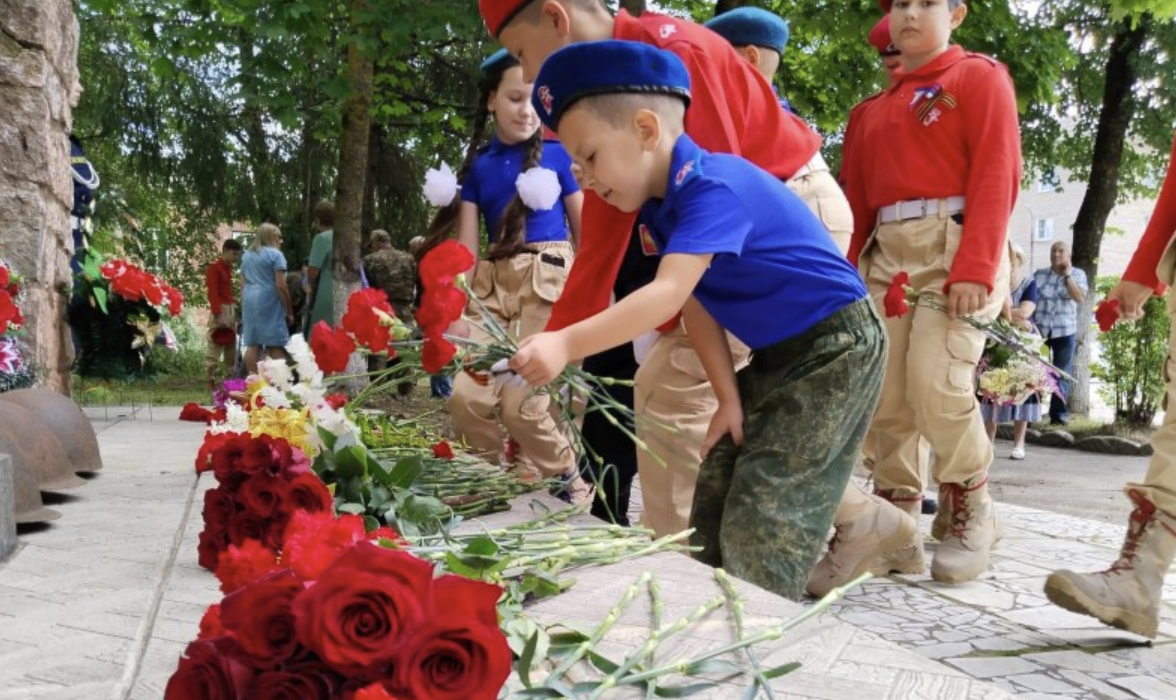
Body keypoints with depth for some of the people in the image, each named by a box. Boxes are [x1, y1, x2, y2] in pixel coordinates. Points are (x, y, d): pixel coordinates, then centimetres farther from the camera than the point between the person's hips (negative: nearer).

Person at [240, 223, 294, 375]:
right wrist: (290, 311, -7)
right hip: (269, 301, -7)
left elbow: (243, 284, 17)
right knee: (276, 345, -7)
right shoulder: (275, 255, -4)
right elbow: (281, 286, -11)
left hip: (249, 301, 7)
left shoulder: (246, 256, 17)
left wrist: (244, 306, 20)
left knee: (252, 345, 5)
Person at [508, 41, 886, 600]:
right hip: (775, 357, 9)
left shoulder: (712, 187, -27)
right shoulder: (661, 204, 3)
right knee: (714, 502, 10)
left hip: (836, 351, -9)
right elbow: (695, 306, 1)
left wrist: (566, 344, -45)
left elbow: (669, 295, -38)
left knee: (763, 516, -10)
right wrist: (729, 397, -6)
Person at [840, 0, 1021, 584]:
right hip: (887, 255, 6)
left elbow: (996, 174, -6)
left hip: (955, 245, -6)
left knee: (937, 384, -18)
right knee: (885, 396, -1)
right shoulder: (875, 110, 22)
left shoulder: (979, 77, 5)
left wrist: (976, 267, -17)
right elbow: (858, 198, 19)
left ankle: (970, 518, -1)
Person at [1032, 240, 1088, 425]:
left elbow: (1080, 298, -12)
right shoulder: (1039, 274, 5)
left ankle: (1059, 413, 6)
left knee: (1062, 373, 2)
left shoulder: (1077, 274, 3)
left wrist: (1067, 275, -13)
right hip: (1039, 330, 1)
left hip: (1065, 331, 0)